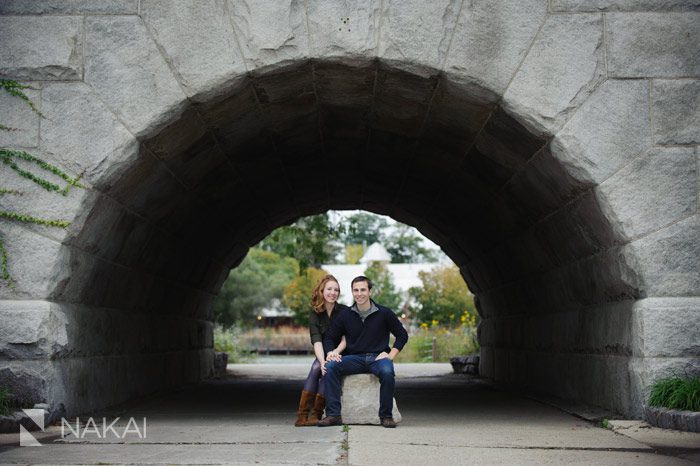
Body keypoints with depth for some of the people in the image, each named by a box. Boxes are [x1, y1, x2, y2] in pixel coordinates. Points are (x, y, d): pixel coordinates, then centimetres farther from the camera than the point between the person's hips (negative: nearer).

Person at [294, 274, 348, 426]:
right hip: (323, 355, 2)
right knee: (316, 367, -29)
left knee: (329, 369, -31)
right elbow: (316, 340, -13)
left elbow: (346, 338, -10)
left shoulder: (344, 311, -4)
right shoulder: (315, 314, 0)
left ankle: (316, 414, -32)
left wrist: (335, 352, -30)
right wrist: (322, 361, -30)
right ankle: (302, 415, -34)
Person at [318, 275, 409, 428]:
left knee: (387, 372, -37)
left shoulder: (384, 313, 3)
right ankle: (333, 414, -26)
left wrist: (390, 355, -5)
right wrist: (331, 352, -8)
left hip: (378, 357, -2)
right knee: (330, 366, -26)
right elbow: (329, 337, 14)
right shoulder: (346, 316, 8)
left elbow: (402, 335, 8)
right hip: (354, 359, 2)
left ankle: (386, 416, -21)